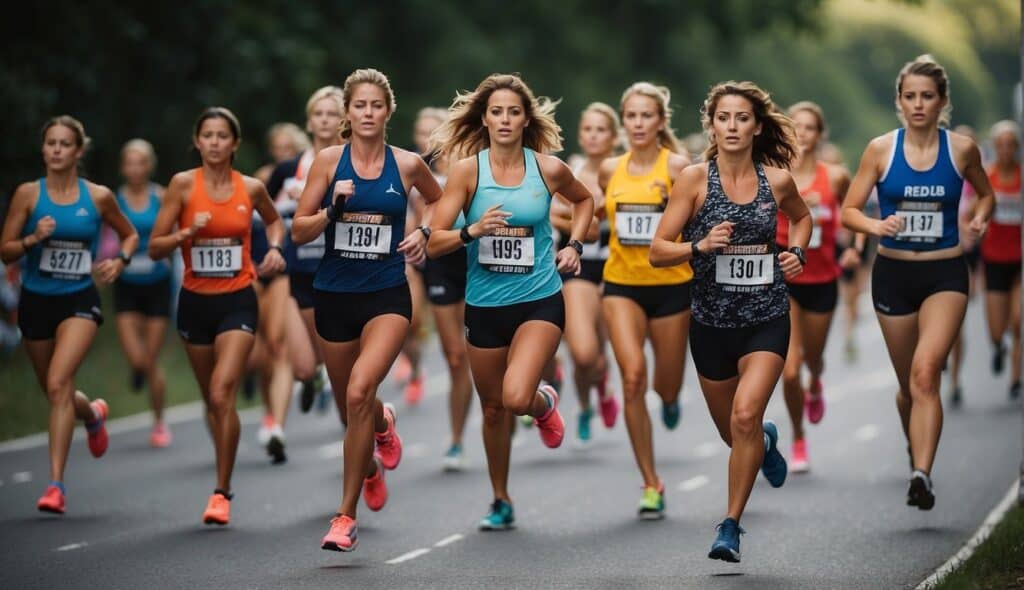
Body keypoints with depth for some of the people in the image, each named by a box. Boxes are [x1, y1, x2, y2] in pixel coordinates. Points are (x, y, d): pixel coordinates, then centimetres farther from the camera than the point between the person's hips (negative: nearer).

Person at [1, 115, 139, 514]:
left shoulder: (98, 197, -2)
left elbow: (130, 235, 15)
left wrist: (120, 261, -4)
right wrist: (34, 239, -20)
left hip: (79, 300, -3)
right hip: (36, 300, 3)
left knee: (58, 383, -22)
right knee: (54, 391, 16)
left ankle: (56, 483, -21)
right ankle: (93, 413, 54)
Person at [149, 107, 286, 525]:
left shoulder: (251, 188, 0)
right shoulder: (183, 184, -5)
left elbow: (274, 220, 23)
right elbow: (155, 248, -4)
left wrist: (274, 248, 4)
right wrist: (188, 233, -21)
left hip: (237, 302, -1)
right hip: (195, 301, 1)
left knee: (222, 393, -17)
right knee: (211, 400, 13)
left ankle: (222, 492, -10)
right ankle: (224, 477, 34)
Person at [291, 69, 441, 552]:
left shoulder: (408, 165, 0)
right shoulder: (328, 161, -1)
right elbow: (298, 231, -1)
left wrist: (425, 234, 2)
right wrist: (333, 208, -17)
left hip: (387, 295, -2)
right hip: (334, 294, 2)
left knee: (360, 392, -24)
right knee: (350, 404, 14)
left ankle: (346, 516, -16)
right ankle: (371, 467, 53)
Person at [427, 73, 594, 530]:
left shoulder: (548, 168, -4)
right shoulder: (467, 170, -6)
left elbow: (584, 200, 19)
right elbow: (434, 243, -9)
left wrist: (573, 245, 6)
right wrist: (473, 231, -26)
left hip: (540, 300, -1)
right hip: (485, 302, 1)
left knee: (516, 398, -22)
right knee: (493, 408, 13)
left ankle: (544, 403, 16)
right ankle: (501, 502, 34)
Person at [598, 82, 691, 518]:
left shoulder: (677, 165, -7)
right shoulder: (610, 170, 5)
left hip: (671, 285, -2)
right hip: (622, 285, 2)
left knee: (667, 388, 9)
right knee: (632, 376, -18)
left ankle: (670, 397, 52)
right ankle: (651, 484, -10)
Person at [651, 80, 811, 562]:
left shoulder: (777, 180, -2)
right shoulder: (694, 179, -7)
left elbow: (802, 217, 22)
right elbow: (657, 252, -7)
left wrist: (797, 252, 3)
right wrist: (699, 246, -24)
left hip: (766, 319, -1)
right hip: (712, 320, 1)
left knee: (745, 415, -21)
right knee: (733, 432, 15)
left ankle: (731, 526, -9)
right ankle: (765, 440, 54)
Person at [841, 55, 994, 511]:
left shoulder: (962, 149, -1)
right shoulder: (881, 149, -2)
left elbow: (986, 194, 17)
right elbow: (849, 210, 1)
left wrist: (980, 218, -5)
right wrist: (876, 226, -20)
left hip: (945, 274, -2)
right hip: (893, 273, 2)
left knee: (925, 372, -21)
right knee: (909, 383, 11)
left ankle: (921, 476, -28)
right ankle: (917, 457, 36)